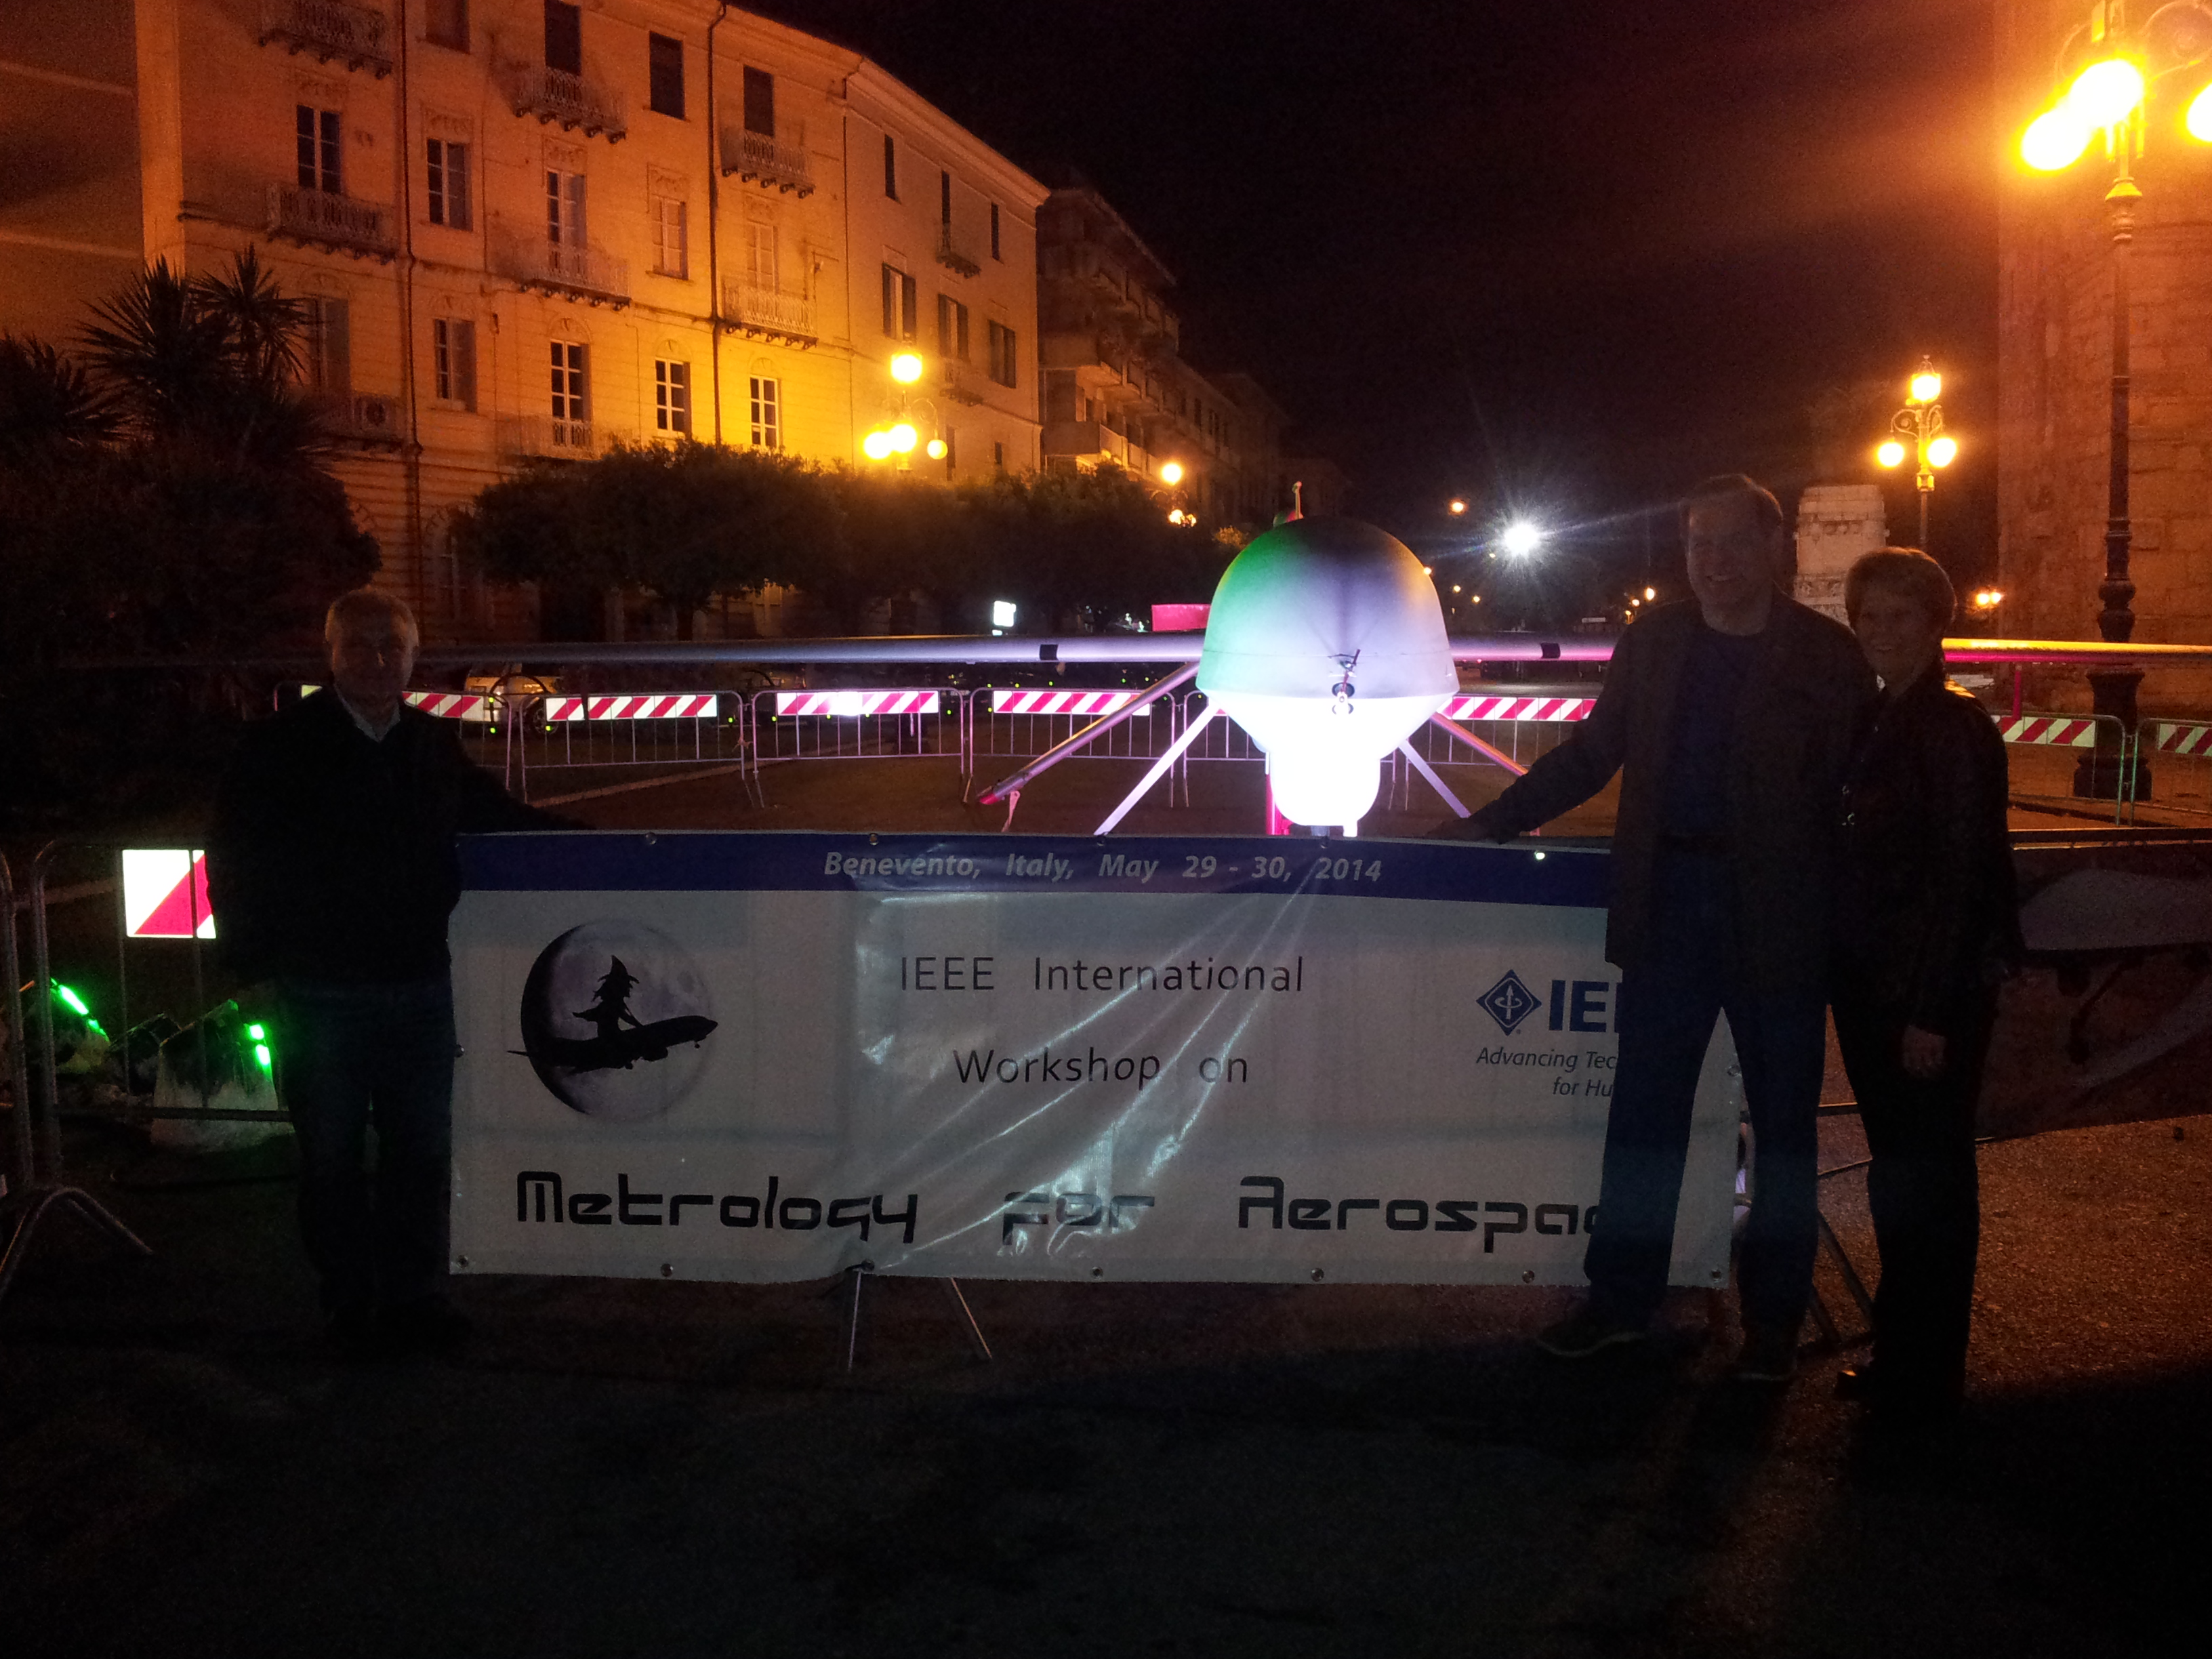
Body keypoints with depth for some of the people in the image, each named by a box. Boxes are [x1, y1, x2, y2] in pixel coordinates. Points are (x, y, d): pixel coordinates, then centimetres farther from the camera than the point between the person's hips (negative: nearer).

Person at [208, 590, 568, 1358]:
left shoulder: (435, 747, 8)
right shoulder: (281, 747, -4)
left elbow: (504, 821, 20)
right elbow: (234, 862, -2)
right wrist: (257, 966, -7)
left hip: (420, 987, 4)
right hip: (318, 996, -3)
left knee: (422, 1150, 11)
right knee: (331, 1158, 8)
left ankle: (413, 1295, 25)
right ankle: (350, 1303, 21)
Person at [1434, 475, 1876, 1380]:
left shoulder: (1828, 655, -4)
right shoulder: (1652, 641, 7)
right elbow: (1591, 754, 14)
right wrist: (1491, 823, 10)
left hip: (1779, 915, -3)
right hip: (1669, 902, 3)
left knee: (1782, 1121, 9)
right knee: (1643, 1110, 9)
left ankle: (1773, 1319, 23)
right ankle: (1622, 1297, 22)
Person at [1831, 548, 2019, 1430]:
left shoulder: (1953, 727, -13)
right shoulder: (1871, 720, 11)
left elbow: (1962, 876, -16)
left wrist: (1933, 1011, -18)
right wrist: (1852, 979, 9)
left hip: (1932, 991, -8)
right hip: (1871, 984, 8)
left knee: (1926, 1184, 2)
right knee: (1897, 1180, 16)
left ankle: (1923, 1382, 14)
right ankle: (1900, 1361, 28)